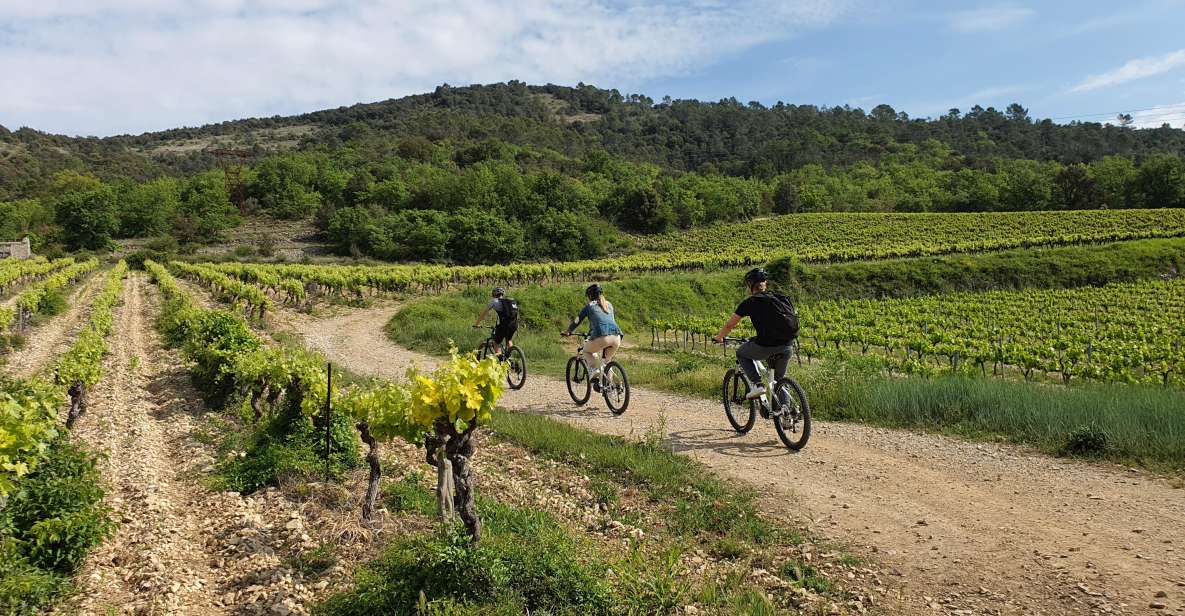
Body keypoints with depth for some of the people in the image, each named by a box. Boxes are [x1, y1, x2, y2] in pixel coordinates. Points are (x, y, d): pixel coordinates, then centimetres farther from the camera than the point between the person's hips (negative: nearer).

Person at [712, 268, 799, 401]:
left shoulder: (750, 302, 7)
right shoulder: (780, 298, 20)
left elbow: (729, 325, 14)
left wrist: (719, 337, 33)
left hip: (765, 346, -5)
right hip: (786, 345, 5)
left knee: (741, 354, 23)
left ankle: (758, 384, 7)